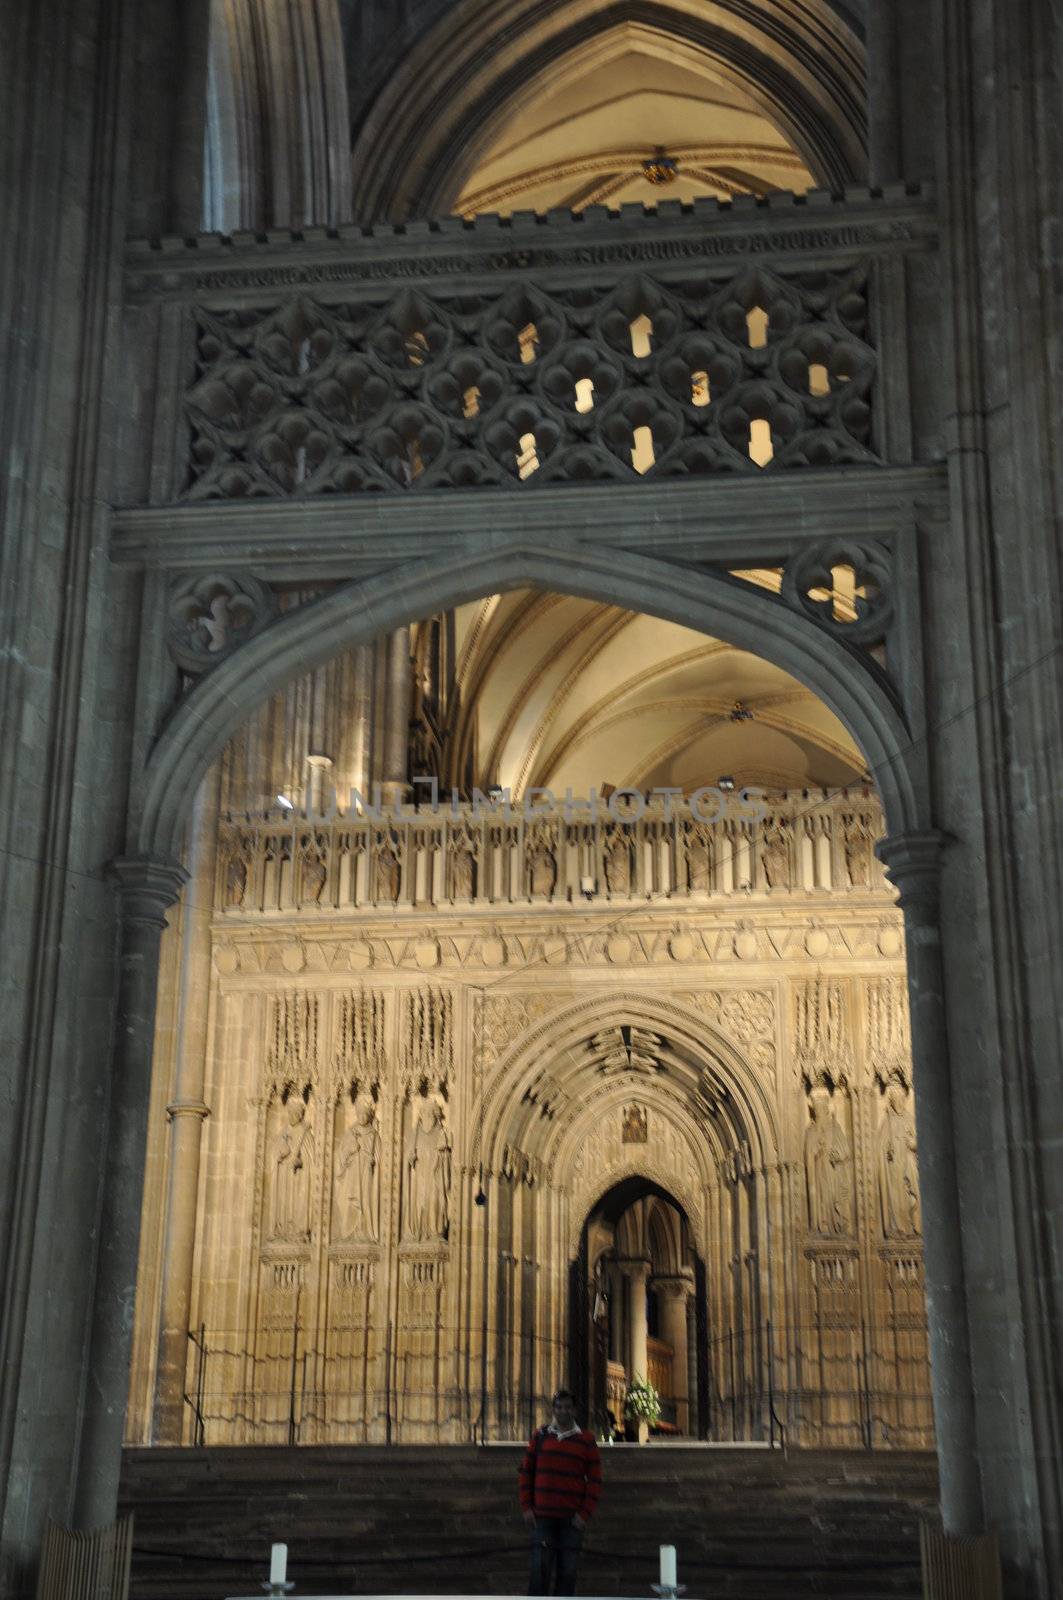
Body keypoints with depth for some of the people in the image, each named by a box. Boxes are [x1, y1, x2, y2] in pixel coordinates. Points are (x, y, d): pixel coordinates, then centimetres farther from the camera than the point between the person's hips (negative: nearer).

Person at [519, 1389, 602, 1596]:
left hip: (572, 1518, 0)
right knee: (540, 1569, -5)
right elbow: (526, 1472, 10)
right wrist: (526, 1507, 1)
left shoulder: (586, 1440, 3)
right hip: (542, 1516, 0)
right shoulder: (540, 1436, 7)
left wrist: (584, 1514, -6)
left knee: (567, 1571, 3)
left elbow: (595, 1481, 2)